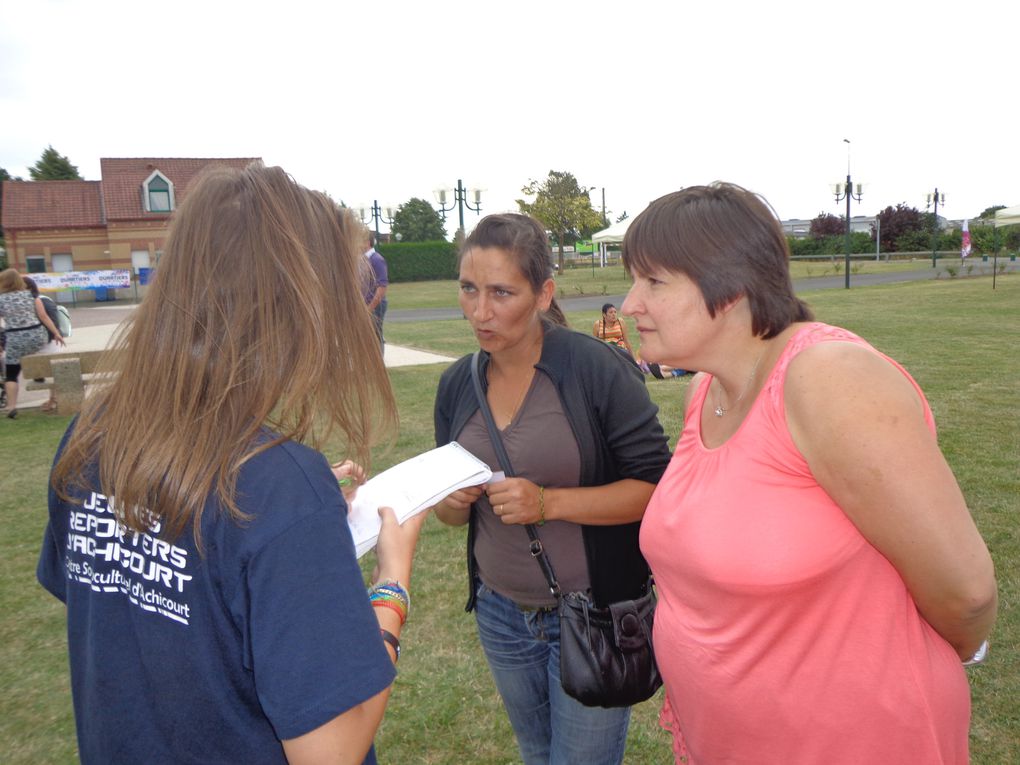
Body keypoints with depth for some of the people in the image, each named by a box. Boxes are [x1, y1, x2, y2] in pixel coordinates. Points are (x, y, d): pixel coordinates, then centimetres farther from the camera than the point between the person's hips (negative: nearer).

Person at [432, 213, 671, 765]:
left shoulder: (597, 368, -19)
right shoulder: (458, 384, -2)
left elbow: (655, 486, -17)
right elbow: (452, 514, 8)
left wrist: (550, 502, -27)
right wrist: (452, 501, -15)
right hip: (500, 612, 6)